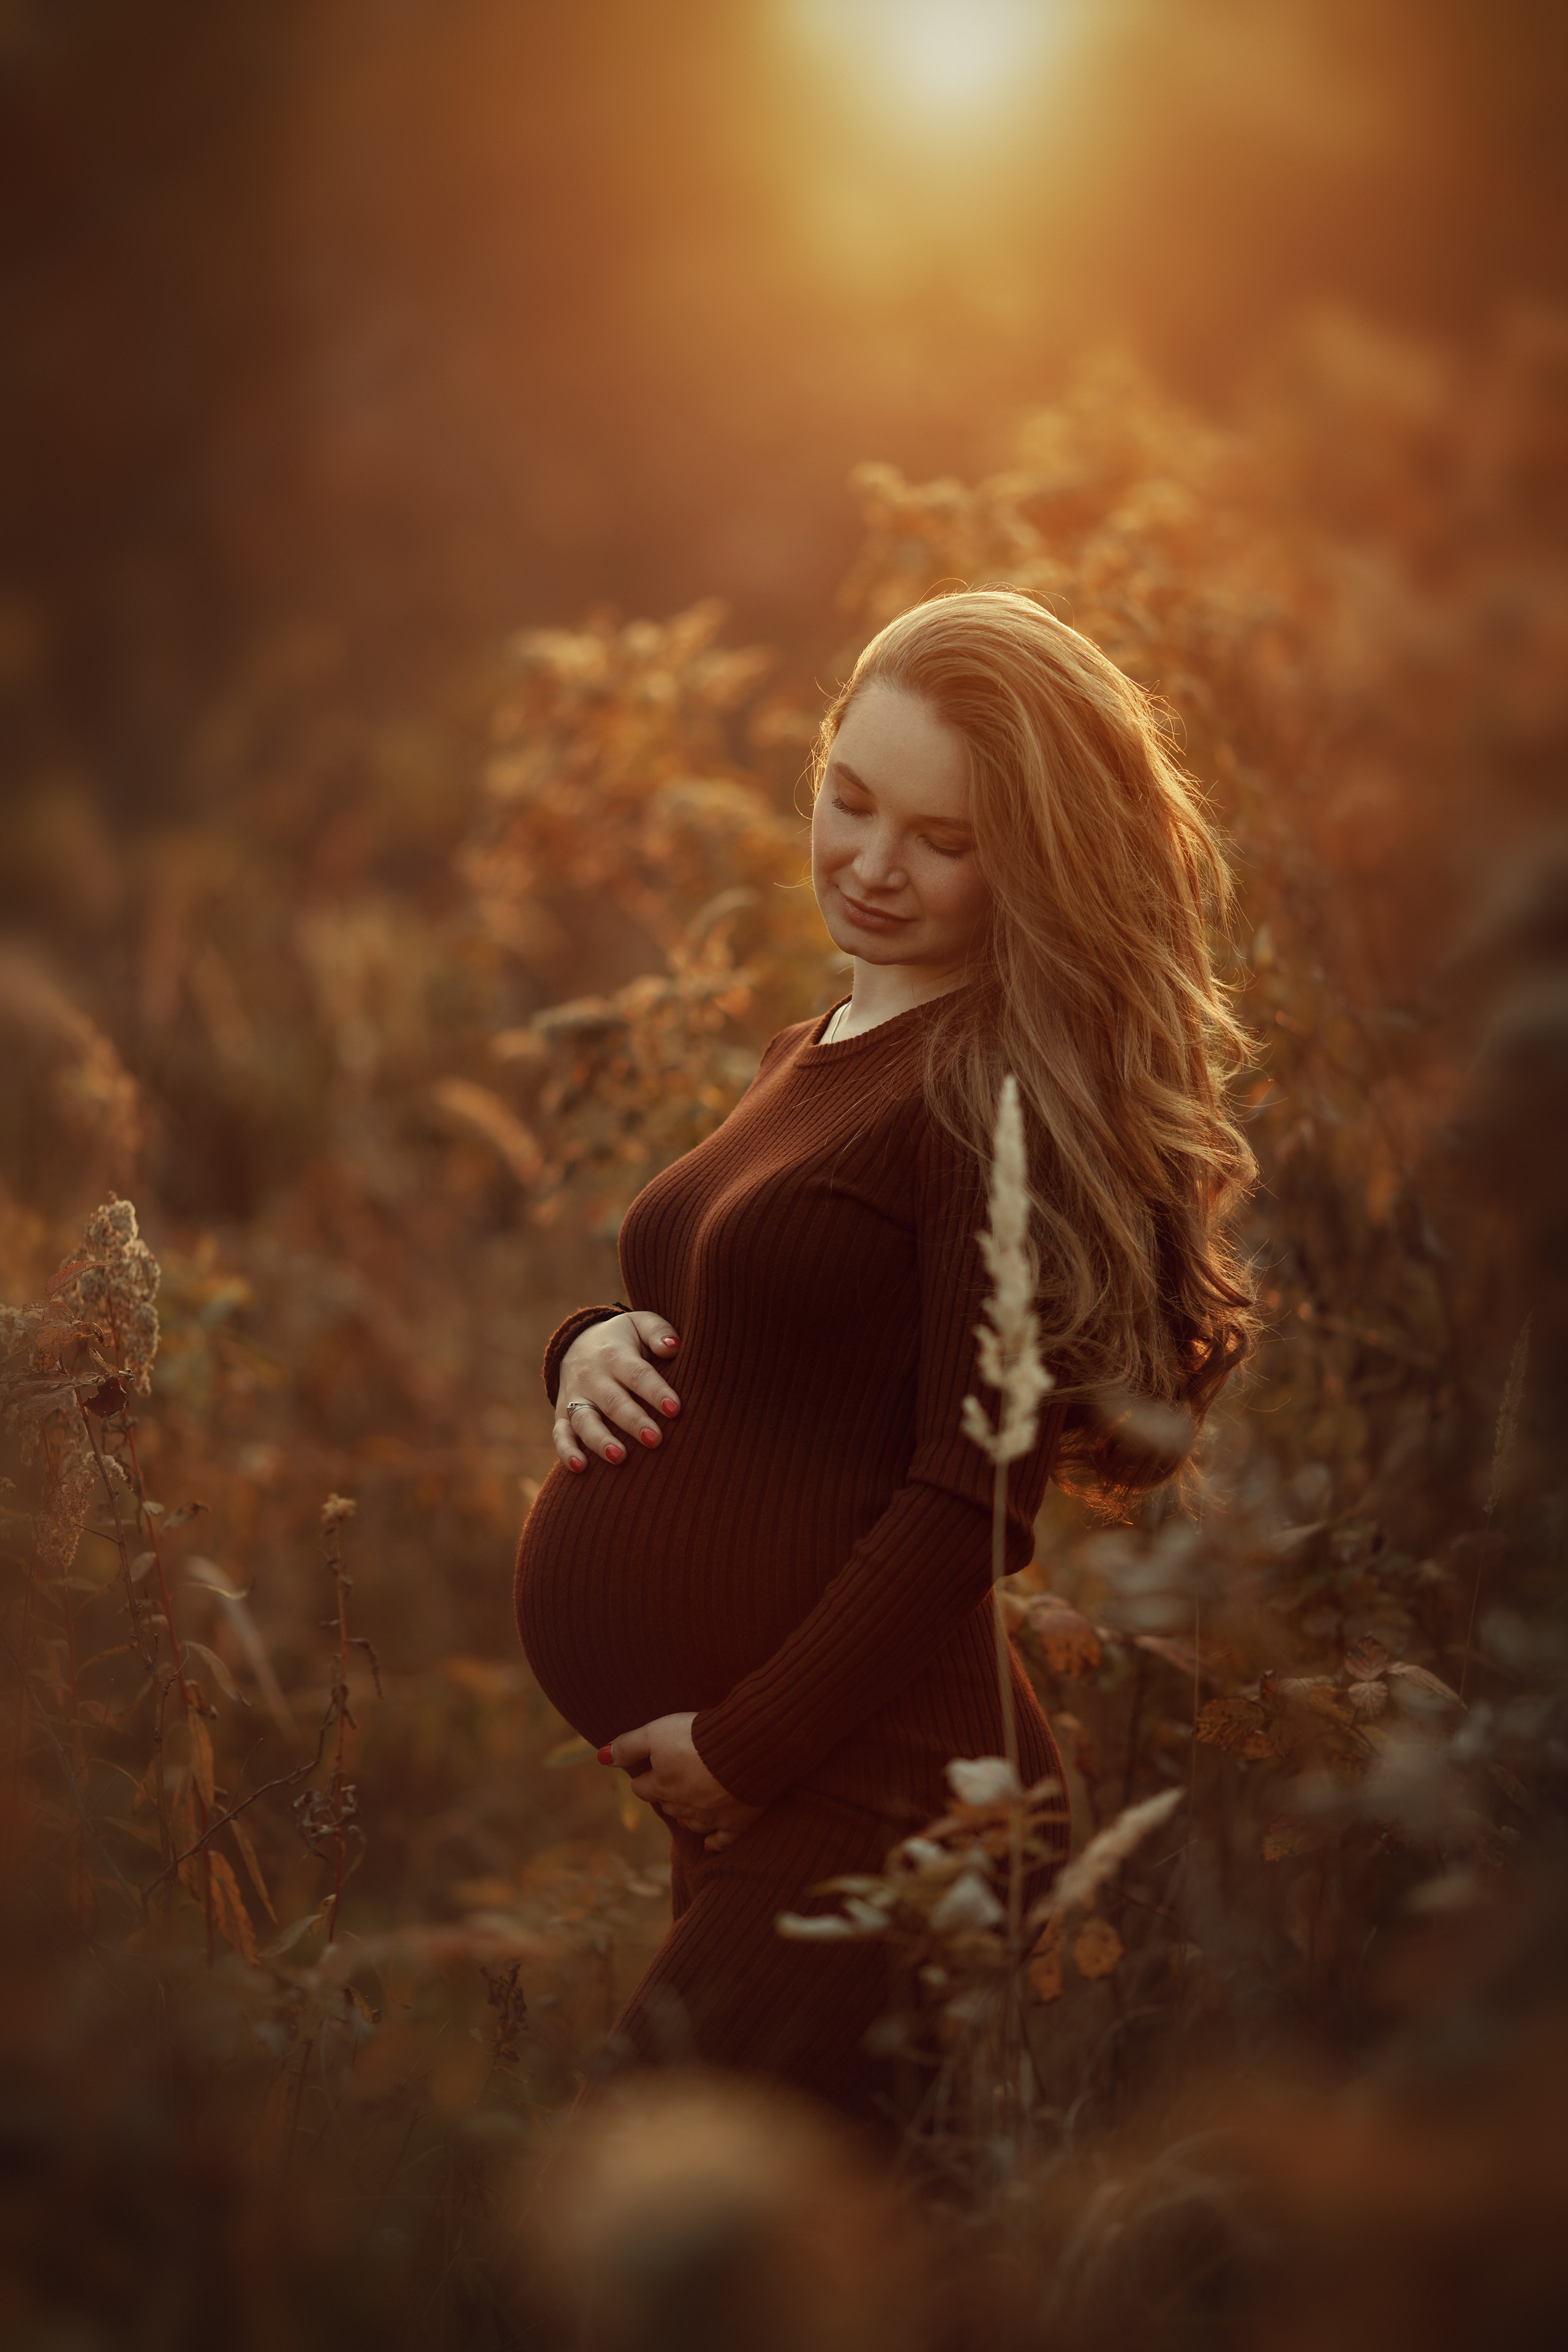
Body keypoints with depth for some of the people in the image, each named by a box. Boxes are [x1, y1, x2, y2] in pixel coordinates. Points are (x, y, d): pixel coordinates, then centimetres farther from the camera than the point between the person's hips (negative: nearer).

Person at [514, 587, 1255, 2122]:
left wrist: (744, 1748, -16)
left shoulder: (1011, 1085, -13)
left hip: (839, 1796, -8)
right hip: (680, 1783, 8)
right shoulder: (808, 1060, 15)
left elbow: (977, 1498, -17)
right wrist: (590, 1346, 2)